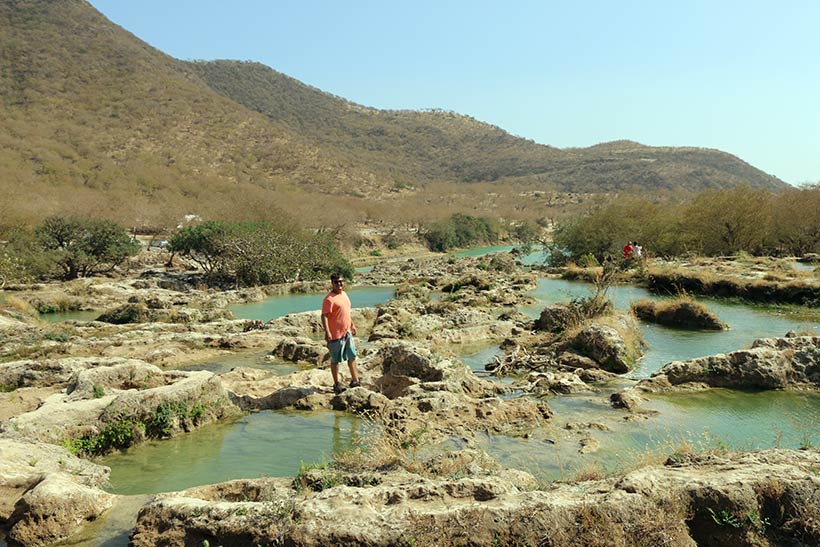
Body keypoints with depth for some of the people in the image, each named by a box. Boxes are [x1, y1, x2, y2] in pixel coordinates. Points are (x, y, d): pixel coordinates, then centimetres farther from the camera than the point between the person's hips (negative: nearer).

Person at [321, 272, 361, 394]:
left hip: (347, 332, 9)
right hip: (336, 334, -9)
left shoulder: (344, 294, 10)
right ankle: (337, 384, 16)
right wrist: (327, 332, -30)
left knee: (352, 357, 16)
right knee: (335, 360, 4)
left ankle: (355, 380, 28)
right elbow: (324, 316, -22)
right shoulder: (329, 299, -17)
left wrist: (352, 325, 25)